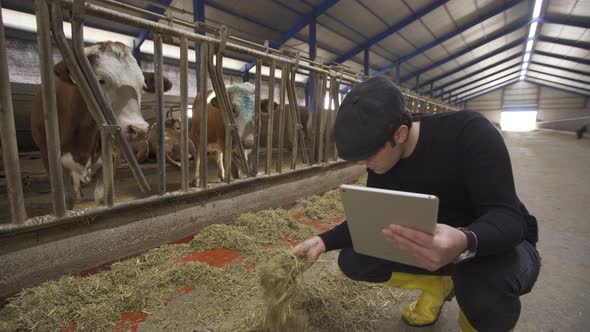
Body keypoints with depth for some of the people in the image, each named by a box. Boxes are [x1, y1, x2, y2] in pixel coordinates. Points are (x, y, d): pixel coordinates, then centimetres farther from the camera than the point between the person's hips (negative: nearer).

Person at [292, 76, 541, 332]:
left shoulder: (469, 132, -28)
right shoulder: (379, 162, -12)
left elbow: (507, 217, -31)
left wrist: (464, 243, -53)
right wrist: (324, 241, -17)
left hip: (502, 240, -4)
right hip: (436, 242, 4)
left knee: (486, 285, -40)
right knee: (352, 261, -11)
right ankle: (439, 282, 10)